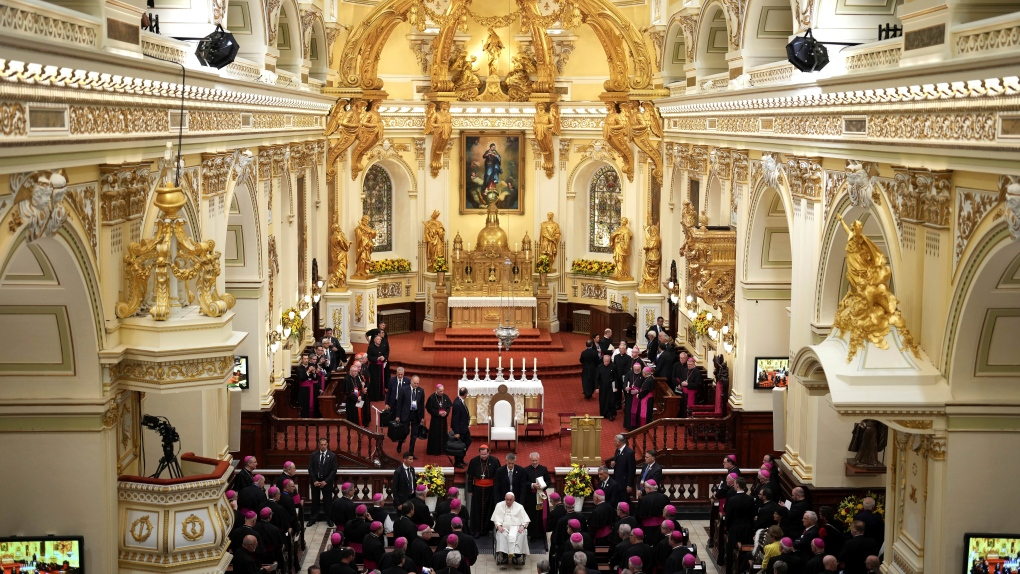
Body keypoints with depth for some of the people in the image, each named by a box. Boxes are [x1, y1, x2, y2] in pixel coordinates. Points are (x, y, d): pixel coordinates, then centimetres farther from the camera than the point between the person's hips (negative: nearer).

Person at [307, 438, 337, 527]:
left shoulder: (332, 456, -3)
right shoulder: (313, 455, 2)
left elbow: (334, 470, -6)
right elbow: (310, 469, 0)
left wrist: (326, 481, -13)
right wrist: (314, 481, -10)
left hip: (327, 482, -1)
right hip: (315, 481, 1)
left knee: (328, 501, 4)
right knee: (315, 500, 7)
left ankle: (329, 519, 13)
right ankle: (312, 519, 15)